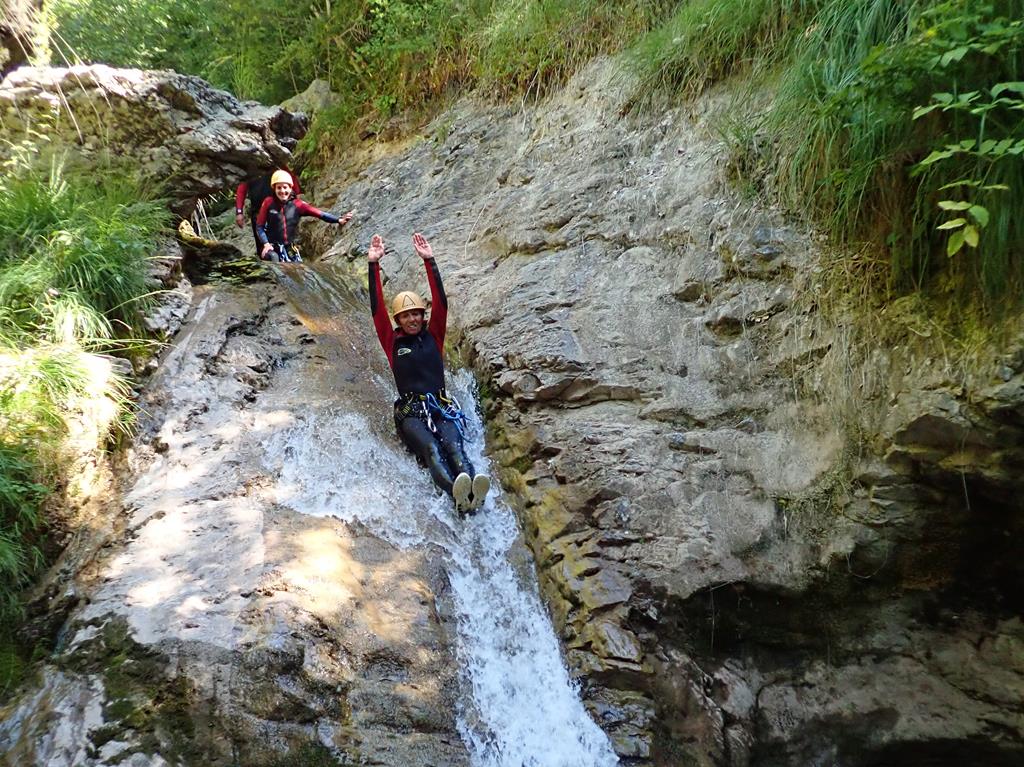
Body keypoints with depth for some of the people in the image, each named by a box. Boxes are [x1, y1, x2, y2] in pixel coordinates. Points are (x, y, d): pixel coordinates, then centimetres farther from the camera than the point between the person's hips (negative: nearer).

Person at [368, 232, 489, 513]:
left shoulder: (433, 336, 19)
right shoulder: (392, 342, 15)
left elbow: (441, 303, 9)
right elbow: (376, 308, 7)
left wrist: (429, 261, 4)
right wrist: (373, 265, 2)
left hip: (442, 408, 2)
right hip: (410, 411, -2)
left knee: (453, 446, -28)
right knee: (430, 449, -31)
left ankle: (473, 493, -54)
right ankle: (456, 494, -58)